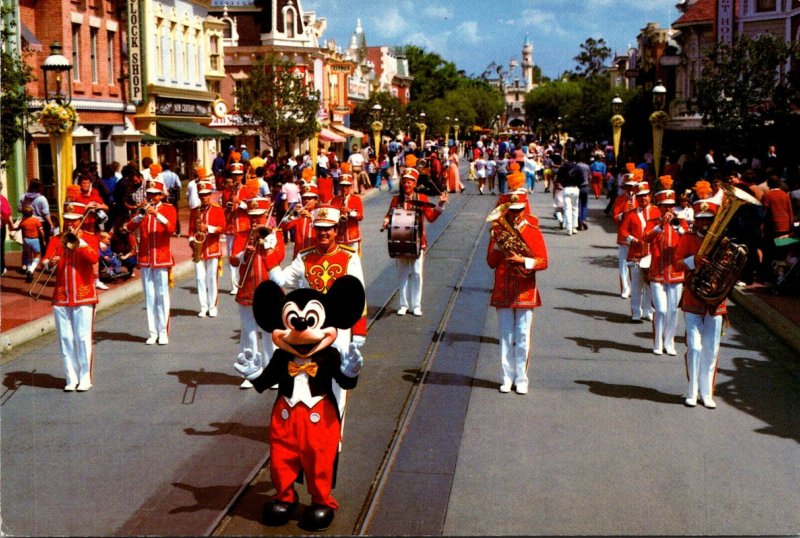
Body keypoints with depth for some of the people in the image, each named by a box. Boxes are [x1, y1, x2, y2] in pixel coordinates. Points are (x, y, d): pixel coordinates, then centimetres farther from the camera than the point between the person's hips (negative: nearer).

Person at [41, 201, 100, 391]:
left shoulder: (89, 238, 2)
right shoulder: (56, 240, 8)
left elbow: (94, 258, -18)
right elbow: (45, 261, -5)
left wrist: (78, 240, -19)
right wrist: (50, 263, -27)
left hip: (84, 296, -2)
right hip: (61, 296, 3)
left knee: (83, 338, -2)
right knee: (65, 338, 4)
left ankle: (85, 378, 6)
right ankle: (71, 378, 12)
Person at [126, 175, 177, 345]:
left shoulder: (169, 209, 2)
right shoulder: (143, 209, 10)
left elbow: (171, 229, -15)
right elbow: (129, 227, -3)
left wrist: (157, 214, -25)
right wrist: (142, 214, -17)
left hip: (162, 258, -3)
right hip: (145, 258, 3)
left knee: (162, 295, -1)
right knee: (149, 296, 5)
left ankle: (163, 332, 4)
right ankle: (153, 333, 9)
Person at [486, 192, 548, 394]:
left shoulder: (533, 231, 0)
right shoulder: (498, 230, 5)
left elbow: (543, 262, -6)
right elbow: (491, 262, 4)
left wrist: (523, 260, -22)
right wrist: (498, 244, -12)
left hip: (525, 292, -2)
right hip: (503, 292, 2)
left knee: (523, 338, 0)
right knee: (506, 337, 6)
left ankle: (521, 379, 9)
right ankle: (507, 378, 15)